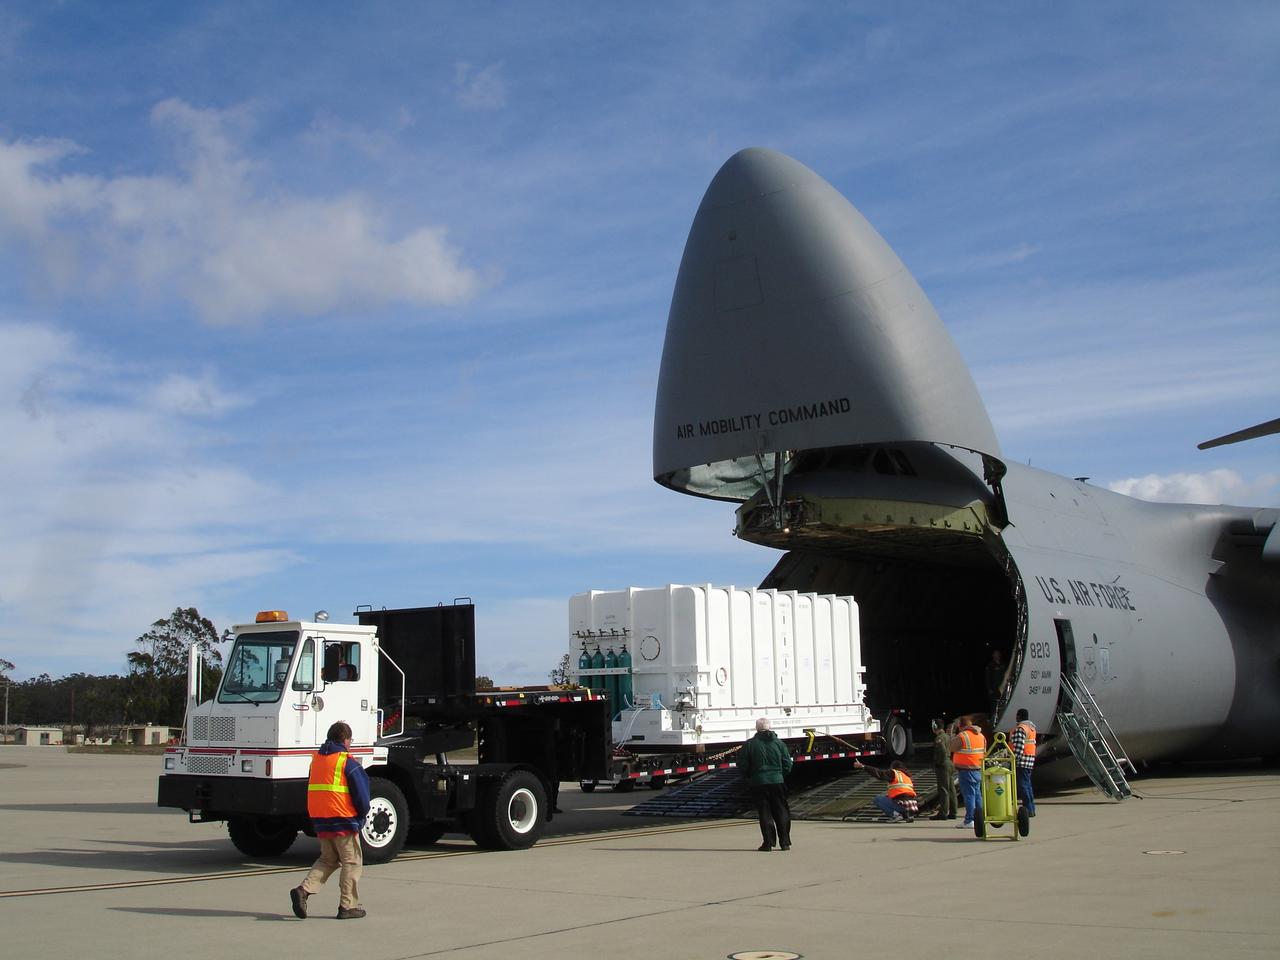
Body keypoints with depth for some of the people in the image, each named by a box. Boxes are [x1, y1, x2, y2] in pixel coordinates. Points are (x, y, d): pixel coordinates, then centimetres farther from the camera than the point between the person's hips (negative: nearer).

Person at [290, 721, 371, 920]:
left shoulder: (316, 759, 12)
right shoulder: (348, 762, -10)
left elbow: (311, 789, 18)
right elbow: (361, 794, -10)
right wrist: (362, 814, 8)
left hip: (319, 820, 7)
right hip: (343, 821, -7)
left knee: (328, 859, 18)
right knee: (352, 862, 5)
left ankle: (304, 889, -2)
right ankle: (348, 906, 5)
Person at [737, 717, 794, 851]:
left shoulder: (749, 744, -3)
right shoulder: (779, 743, 3)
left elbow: (742, 766, -2)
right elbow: (787, 764, 4)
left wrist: (750, 775, 15)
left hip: (758, 783, -1)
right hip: (777, 781, 1)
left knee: (765, 813, 4)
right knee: (782, 812, 9)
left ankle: (768, 842, 0)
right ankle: (785, 842, 8)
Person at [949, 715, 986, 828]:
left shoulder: (961, 736, -15)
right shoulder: (981, 736, 10)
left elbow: (952, 747, -3)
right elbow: (984, 752, 16)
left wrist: (952, 738, 11)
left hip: (966, 770, -7)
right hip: (978, 769, 7)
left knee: (969, 795, -6)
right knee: (977, 794, 14)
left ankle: (969, 820, -6)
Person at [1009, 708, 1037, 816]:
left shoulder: (1020, 728, -15)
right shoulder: (1031, 727, 16)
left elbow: (1019, 747, -22)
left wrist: (1014, 759, -21)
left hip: (1022, 760, -10)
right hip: (1030, 760, 10)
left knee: (1022, 784, -7)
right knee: (1027, 784, 14)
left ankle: (1028, 809, -9)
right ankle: (1031, 809, 17)